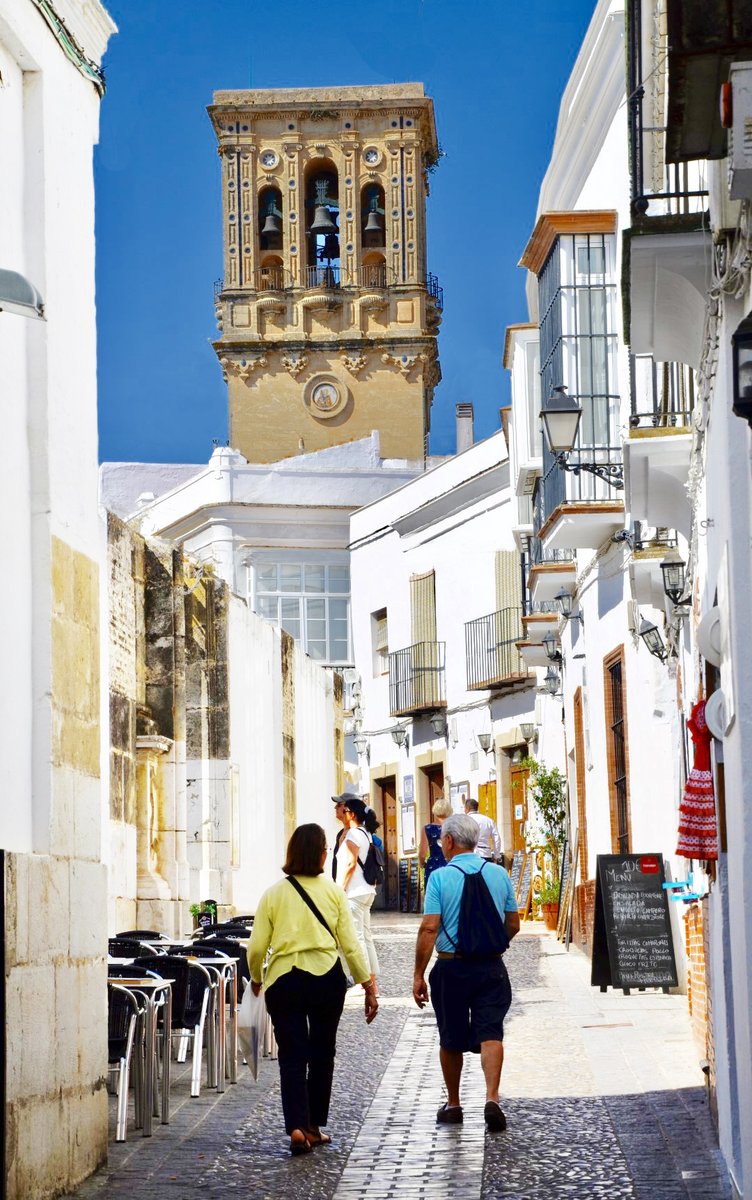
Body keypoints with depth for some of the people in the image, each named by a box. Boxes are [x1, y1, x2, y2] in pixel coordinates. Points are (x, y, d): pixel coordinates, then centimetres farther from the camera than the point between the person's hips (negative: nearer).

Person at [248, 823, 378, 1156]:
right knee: (322, 1053, 16)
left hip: (283, 981, 0)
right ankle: (314, 1126, 23)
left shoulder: (273, 893, 0)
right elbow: (349, 944, -1)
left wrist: (256, 979, 19)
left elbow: (256, 947, 0)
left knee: (292, 1057, 3)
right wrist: (368, 985, 7)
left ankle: (297, 1127, -14)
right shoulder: (333, 891, 0)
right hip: (326, 978, 1)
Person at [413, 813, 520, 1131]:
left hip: (451, 968, -2)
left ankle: (453, 1105, 23)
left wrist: (418, 974, -9)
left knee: (451, 1039, 12)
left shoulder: (440, 877, -8)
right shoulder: (499, 874, 3)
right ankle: (492, 1098, -21)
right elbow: (513, 924, 10)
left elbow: (429, 928, -14)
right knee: (490, 1033, -2)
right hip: (491, 967, 2)